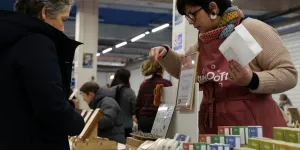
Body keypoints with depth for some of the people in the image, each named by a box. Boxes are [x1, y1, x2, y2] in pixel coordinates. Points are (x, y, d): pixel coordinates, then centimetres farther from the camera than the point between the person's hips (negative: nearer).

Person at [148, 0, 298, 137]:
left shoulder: (252, 29, -9)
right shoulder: (203, 42, 11)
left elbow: (288, 74, -10)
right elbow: (182, 68, 27)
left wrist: (251, 81, -27)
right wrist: (165, 53, 7)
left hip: (254, 124, -6)